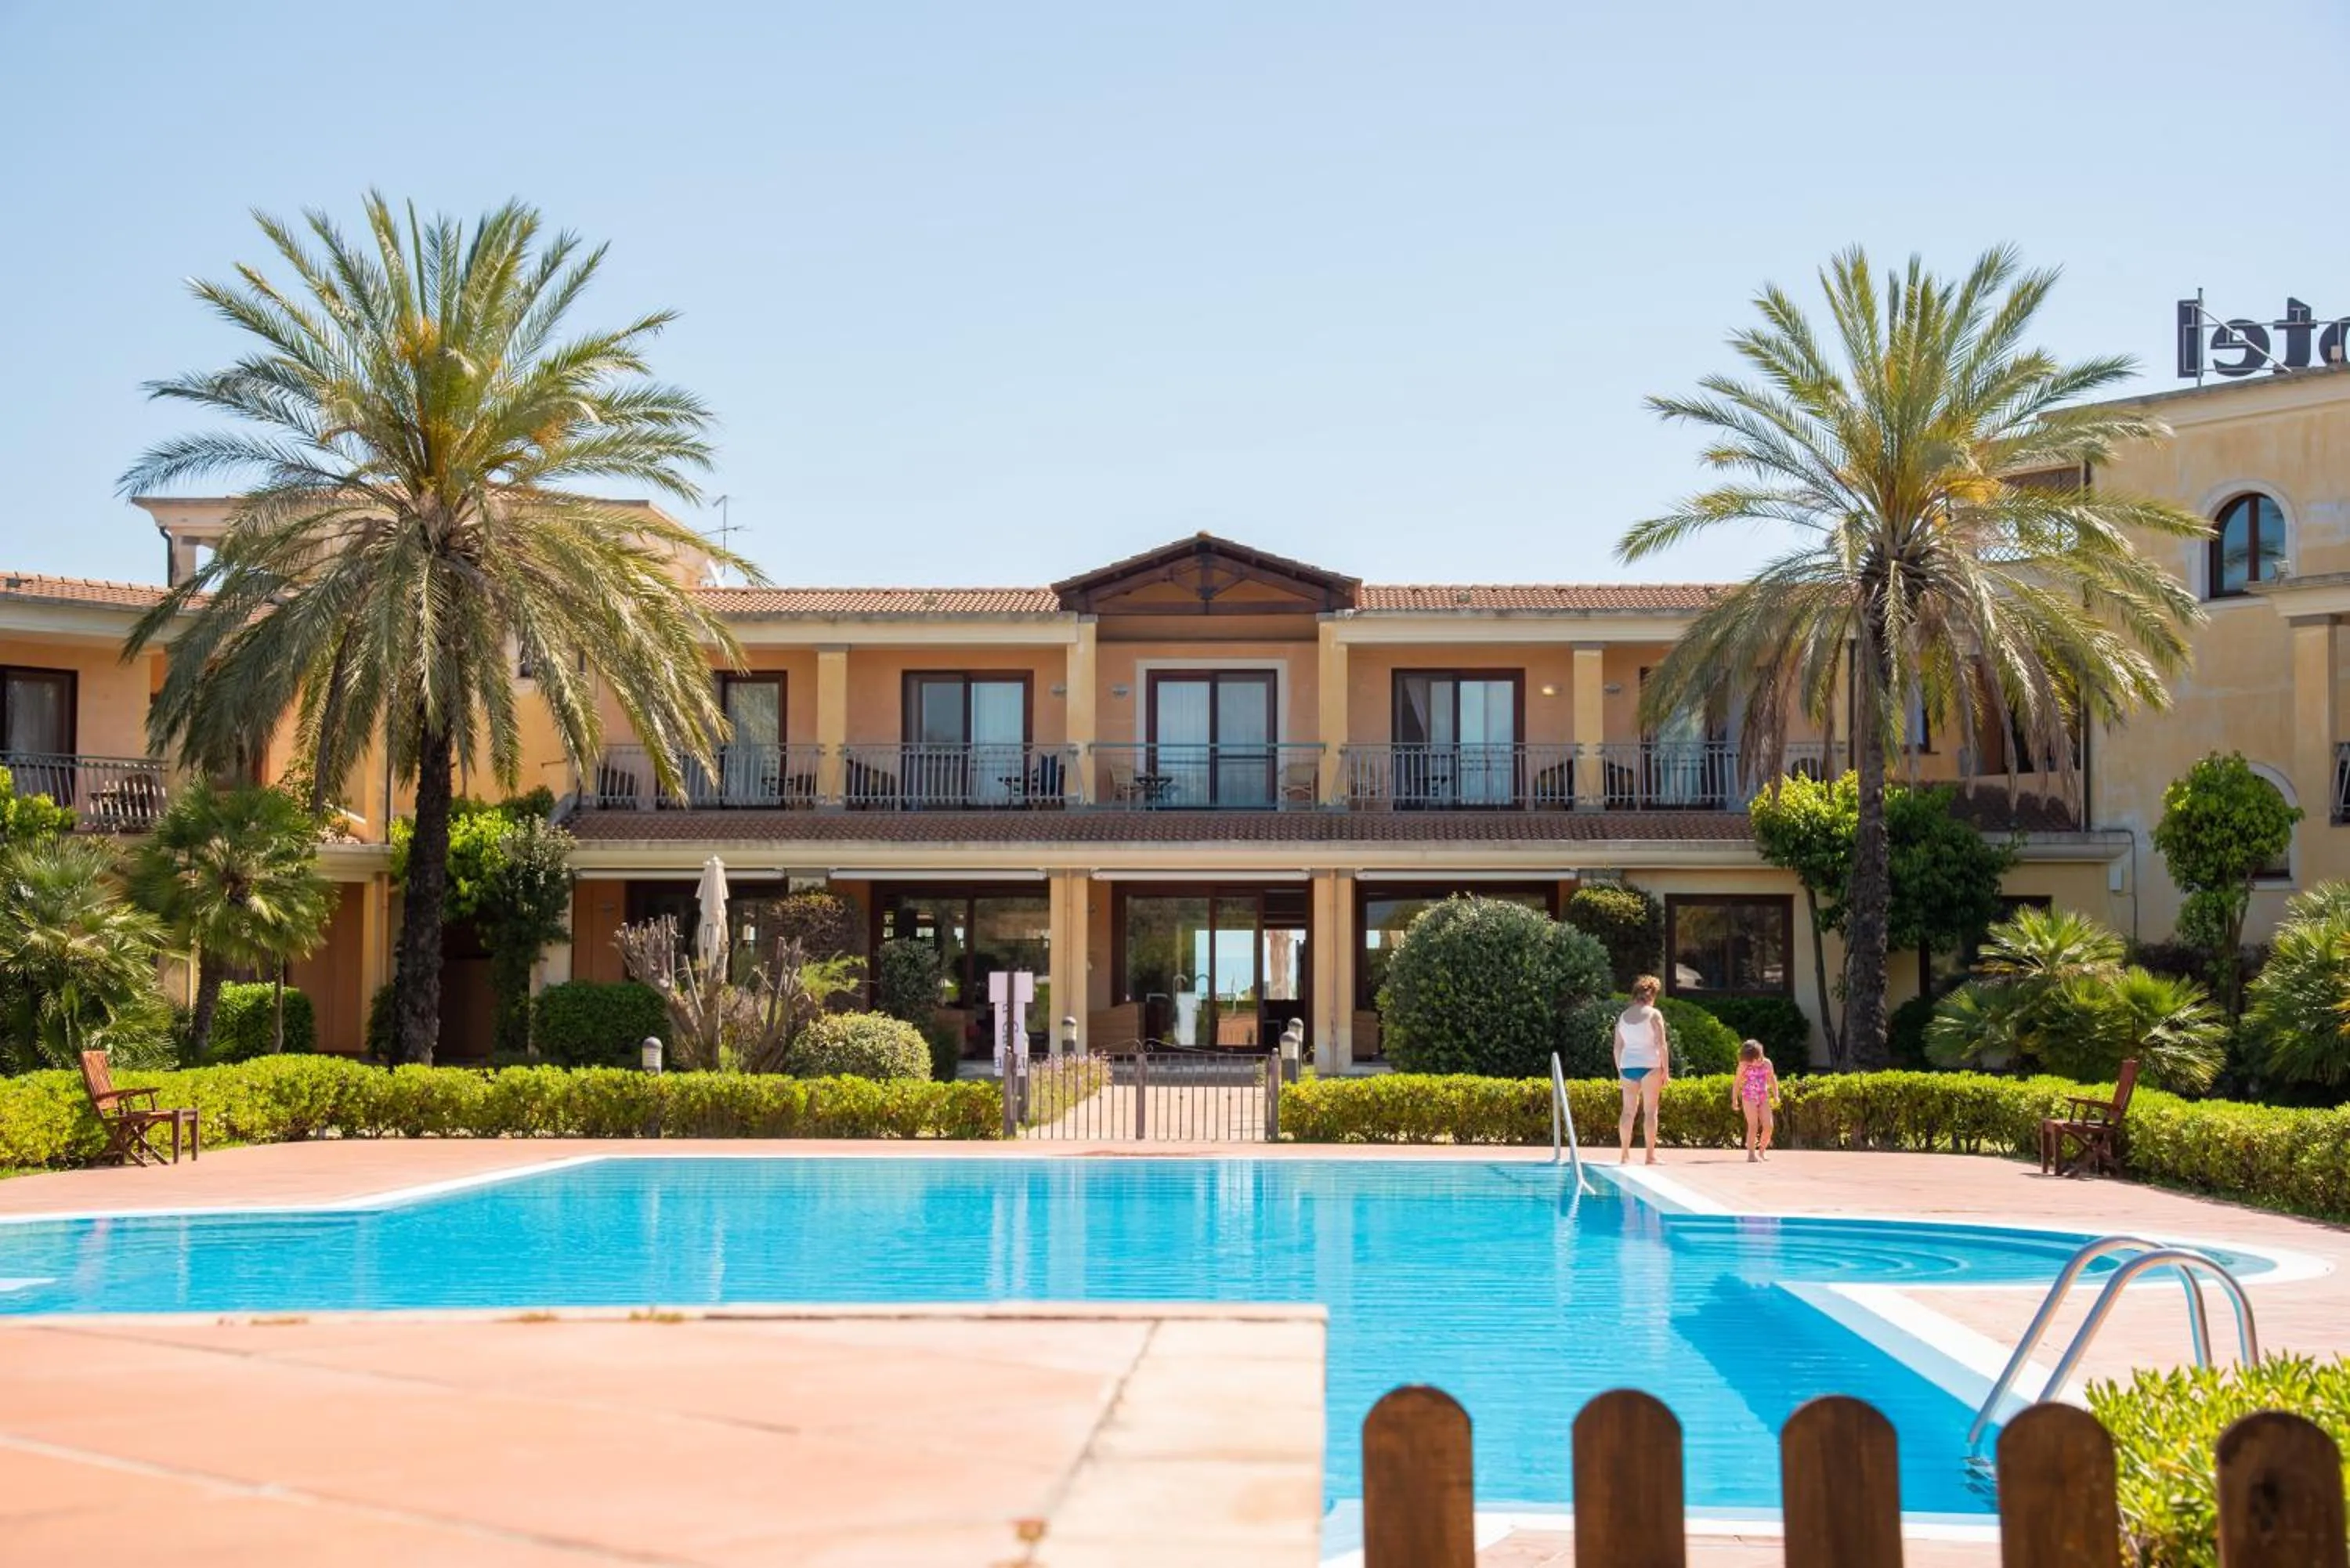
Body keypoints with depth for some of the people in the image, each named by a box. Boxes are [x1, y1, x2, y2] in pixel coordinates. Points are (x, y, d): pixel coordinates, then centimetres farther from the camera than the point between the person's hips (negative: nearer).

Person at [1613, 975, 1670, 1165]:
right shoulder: (1654, 1014, -4)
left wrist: (1620, 1071, 16)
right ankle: (1651, 1155, -1)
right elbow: (1661, 1045, -8)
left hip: (1628, 1066, 4)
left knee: (1628, 1111, 7)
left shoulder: (1623, 1016, 10)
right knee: (1650, 1111, 0)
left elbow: (1618, 1047, 10)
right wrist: (1666, 1070, -3)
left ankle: (1625, 1155, 7)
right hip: (1649, 1065, -4)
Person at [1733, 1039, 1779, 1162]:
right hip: (1749, 1098, -4)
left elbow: (1772, 1080, 14)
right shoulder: (1744, 1065, -8)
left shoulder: (1767, 1063, 0)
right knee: (1753, 1126, -13)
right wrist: (1734, 1100, 0)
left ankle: (1762, 1150, 17)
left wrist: (1776, 1095, 6)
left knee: (1768, 1126, -3)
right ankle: (1751, 1154, -9)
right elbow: (1737, 1083, 0)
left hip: (1764, 1098, 4)